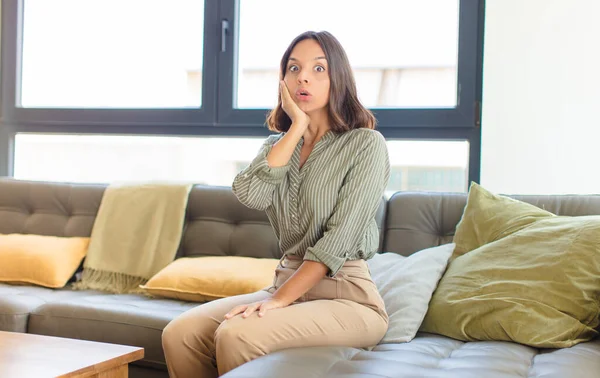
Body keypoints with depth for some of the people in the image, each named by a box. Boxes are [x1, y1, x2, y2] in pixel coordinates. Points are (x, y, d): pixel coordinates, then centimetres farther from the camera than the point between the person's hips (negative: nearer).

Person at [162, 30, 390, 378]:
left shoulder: (366, 144, -6)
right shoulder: (278, 144, 13)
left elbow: (339, 237, -15)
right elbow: (250, 195, -10)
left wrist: (280, 298, -20)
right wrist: (297, 126, -9)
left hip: (346, 296, -5)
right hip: (289, 284, 6)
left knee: (236, 335, -30)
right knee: (179, 335, -16)